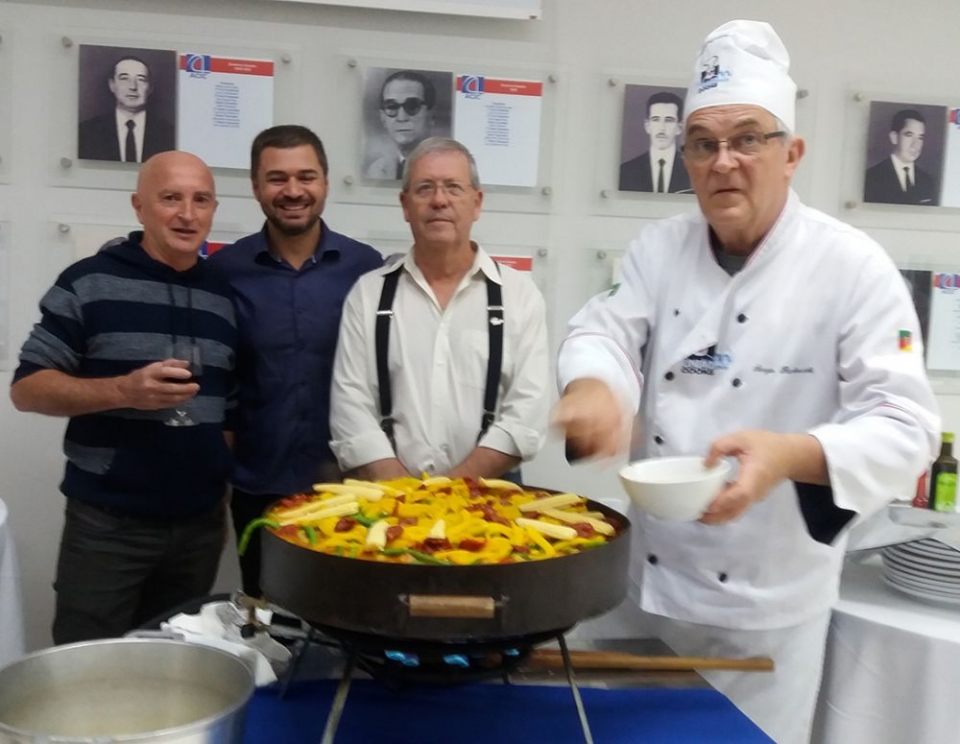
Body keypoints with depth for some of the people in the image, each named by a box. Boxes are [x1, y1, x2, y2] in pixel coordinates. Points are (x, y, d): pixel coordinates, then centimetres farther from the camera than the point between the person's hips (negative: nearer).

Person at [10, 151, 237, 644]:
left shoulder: (223, 296, 8)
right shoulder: (89, 283, -5)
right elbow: (27, 388, -7)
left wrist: (224, 498, 8)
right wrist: (124, 390, -22)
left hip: (200, 524, 4)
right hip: (107, 524, -4)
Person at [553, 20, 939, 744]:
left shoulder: (853, 267, -12)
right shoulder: (660, 248, 2)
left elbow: (905, 427, -17)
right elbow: (607, 331, -10)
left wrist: (792, 455, -37)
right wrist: (591, 385, -35)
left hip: (769, 605, -3)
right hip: (643, 580, 4)